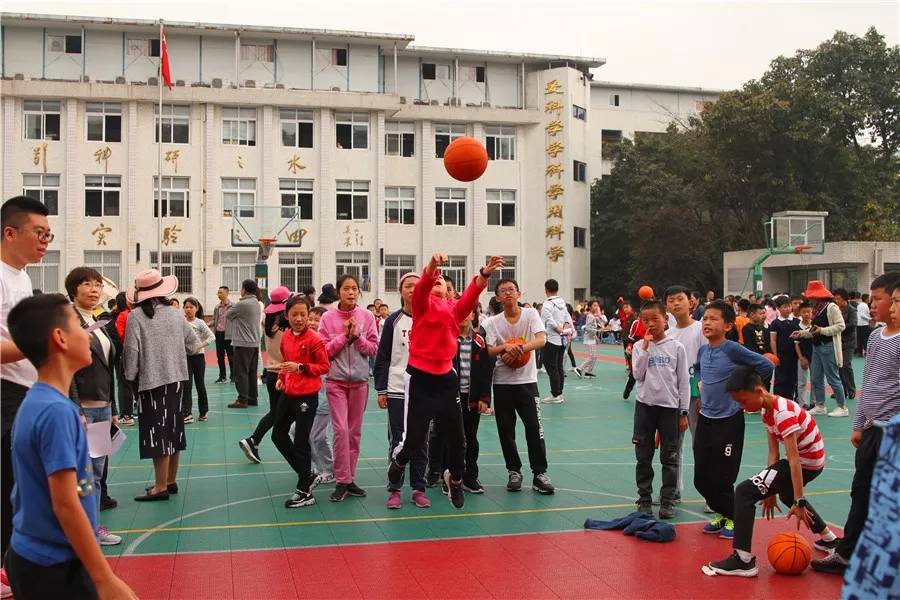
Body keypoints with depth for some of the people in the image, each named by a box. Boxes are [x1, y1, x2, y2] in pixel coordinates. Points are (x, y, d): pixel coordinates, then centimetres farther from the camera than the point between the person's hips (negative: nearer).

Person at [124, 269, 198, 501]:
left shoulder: (136, 316, -11)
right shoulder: (175, 313, 3)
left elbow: (132, 350, -12)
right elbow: (192, 342, 10)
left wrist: (130, 376, 0)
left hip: (151, 380, -5)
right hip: (176, 378, 6)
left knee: (157, 431, -1)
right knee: (172, 429, 14)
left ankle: (161, 487, 2)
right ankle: (171, 481, 24)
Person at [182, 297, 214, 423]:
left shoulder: (200, 323, -5)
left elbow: (212, 337, -11)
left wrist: (200, 345, -18)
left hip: (198, 356, -1)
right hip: (185, 356, 1)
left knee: (200, 385, 7)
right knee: (186, 385, -4)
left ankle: (204, 411, 22)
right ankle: (187, 413, -4)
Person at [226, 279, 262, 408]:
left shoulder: (242, 304, -16)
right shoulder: (257, 303, 10)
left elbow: (227, 315, -3)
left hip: (243, 343, -8)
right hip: (255, 343, 8)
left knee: (241, 372, -2)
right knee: (252, 372, 12)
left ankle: (242, 399, 0)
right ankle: (253, 398, 16)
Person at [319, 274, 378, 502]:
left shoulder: (366, 317, -1)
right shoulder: (328, 318, -3)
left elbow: (373, 348, -1)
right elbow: (324, 351, -5)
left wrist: (357, 336, -15)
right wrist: (344, 335, -14)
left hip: (359, 380, 2)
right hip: (336, 381, -2)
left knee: (355, 431, 9)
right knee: (341, 430, -8)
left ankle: (350, 478, 19)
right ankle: (342, 481, 1)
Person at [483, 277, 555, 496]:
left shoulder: (531, 314, -1)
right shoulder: (493, 322, 3)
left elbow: (541, 339, -16)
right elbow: (488, 351, -5)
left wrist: (519, 348, -29)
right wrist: (505, 347, -23)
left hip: (526, 380, -2)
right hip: (502, 382, 2)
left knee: (534, 427, -6)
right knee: (505, 429, 5)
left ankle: (540, 473, 4)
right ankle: (514, 471, 20)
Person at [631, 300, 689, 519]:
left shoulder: (676, 347, -1)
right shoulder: (639, 346, 3)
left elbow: (684, 381, 1)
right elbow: (638, 375, -10)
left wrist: (683, 412, -1)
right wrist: (646, 347, -13)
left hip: (670, 406, -1)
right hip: (645, 405, 1)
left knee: (670, 458, 4)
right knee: (643, 457, 6)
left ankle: (667, 500, 14)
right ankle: (644, 499, 16)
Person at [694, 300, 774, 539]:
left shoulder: (733, 349, -15)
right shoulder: (702, 351, 4)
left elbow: (766, 366, -15)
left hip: (729, 420, -6)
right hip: (705, 418, 6)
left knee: (722, 479, -1)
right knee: (701, 478, 9)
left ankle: (732, 518, 21)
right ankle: (721, 513, 31)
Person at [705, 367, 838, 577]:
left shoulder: (783, 413, -26)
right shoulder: (767, 411, 3)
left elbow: (794, 459, -29)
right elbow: (773, 452, 7)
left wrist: (799, 502, -30)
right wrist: (770, 490, 8)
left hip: (808, 463, -10)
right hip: (808, 459, 10)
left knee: (745, 492, -18)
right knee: (787, 493, 38)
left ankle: (743, 561, -16)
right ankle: (828, 539, 54)